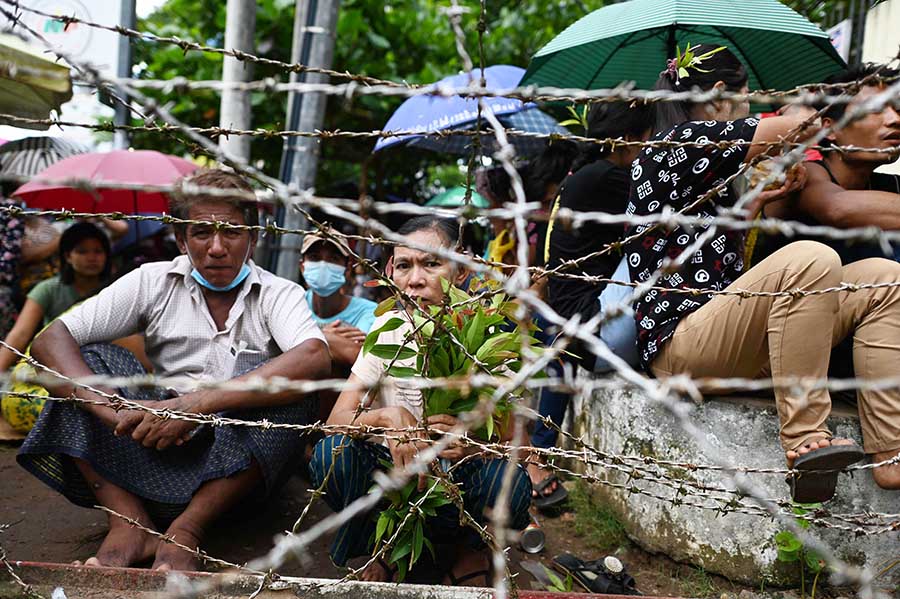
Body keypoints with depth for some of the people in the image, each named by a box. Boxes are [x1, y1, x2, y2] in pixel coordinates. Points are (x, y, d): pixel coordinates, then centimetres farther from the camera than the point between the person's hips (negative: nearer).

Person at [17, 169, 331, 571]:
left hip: (241, 464, -2)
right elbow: (49, 341, -9)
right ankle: (130, 522, -26)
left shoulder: (279, 294, -3)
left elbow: (316, 359, -27)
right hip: (161, 452, 2)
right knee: (86, 358, -13)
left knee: (273, 377, -28)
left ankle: (185, 530, -27)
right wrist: (115, 411, -29)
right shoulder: (154, 282, 2)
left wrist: (192, 405, -36)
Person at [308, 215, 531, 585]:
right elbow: (337, 418, -13)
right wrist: (388, 416, -35)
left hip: (460, 481, -1)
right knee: (331, 453, -27)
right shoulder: (389, 326, -7)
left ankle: (470, 548, 3)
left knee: (508, 481, -33)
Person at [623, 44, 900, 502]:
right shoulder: (678, 142, -6)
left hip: (736, 347, 10)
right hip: (680, 349, -10)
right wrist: (805, 117, 15)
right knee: (810, 260, -32)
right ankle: (803, 443, -26)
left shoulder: (709, 173, 23)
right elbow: (795, 127, -6)